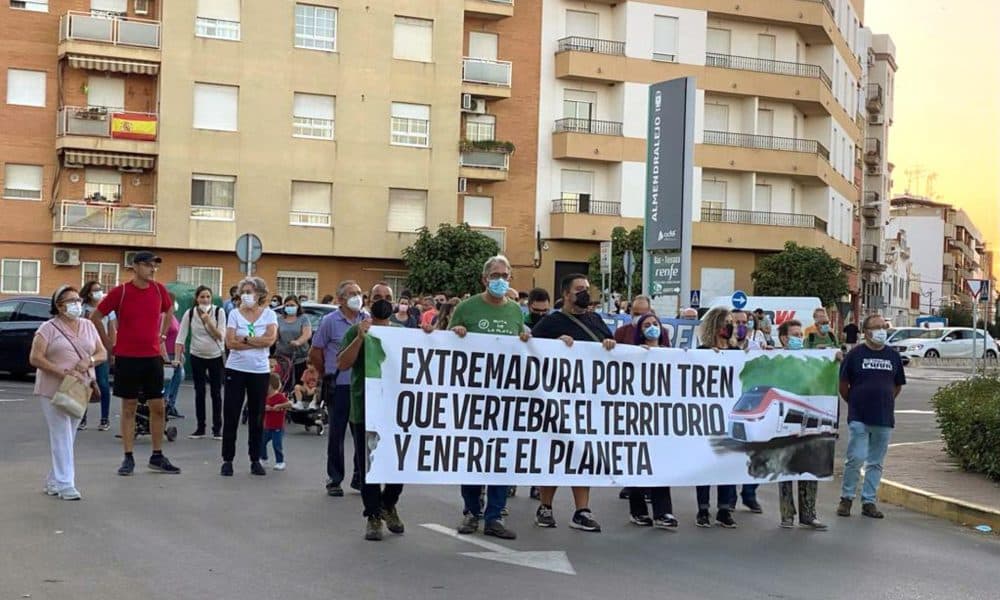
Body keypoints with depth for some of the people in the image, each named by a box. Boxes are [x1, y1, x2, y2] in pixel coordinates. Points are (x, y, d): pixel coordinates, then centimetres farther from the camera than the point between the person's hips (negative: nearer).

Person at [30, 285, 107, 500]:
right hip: (54, 390, -5)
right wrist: (63, 372, -21)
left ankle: (53, 480, 21)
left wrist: (90, 361, -12)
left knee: (69, 436, 9)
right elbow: (35, 358, -11)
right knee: (62, 436, -8)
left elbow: (103, 353, 11)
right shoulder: (48, 328, -4)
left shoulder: (88, 326, 12)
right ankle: (65, 485, -5)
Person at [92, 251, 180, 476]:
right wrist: (109, 344, 1)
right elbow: (95, 317, 1)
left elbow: (168, 311, 22)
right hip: (127, 358, -3)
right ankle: (128, 458, 11)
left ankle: (157, 457, 15)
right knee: (129, 407, 4)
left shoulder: (159, 290, 2)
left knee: (158, 407, 5)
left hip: (153, 357, 3)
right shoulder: (121, 292, -7)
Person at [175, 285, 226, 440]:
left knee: (216, 393, 2)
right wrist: (177, 357, -15)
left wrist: (209, 321, -25)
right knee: (199, 393, 5)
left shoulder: (219, 312, -11)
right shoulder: (189, 314, -8)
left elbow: (221, 337, -14)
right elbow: (181, 337, -8)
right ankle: (200, 428, 13)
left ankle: (217, 428, 9)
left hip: (216, 357, -1)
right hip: (197, 357, 1)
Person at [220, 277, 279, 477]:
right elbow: (230, 343, -9)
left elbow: (270, 339, -13)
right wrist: (257, 342, -10)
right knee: (231, 416, 0)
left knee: (257, 417, 7)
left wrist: (244, 339, -11)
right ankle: (227, 460, 8)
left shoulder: (269, 314, 2)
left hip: (260, 372, 0)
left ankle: (255, 460, 17)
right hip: (236, 370, 0)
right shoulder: (235, 314, 1)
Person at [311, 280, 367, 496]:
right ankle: (334, 480, 15)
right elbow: (315, 353, 2)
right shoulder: (330, 321, -3)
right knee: (337, 434, 5)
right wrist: (329, 375, 7)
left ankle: (360, 478, 20)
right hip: (339, 387, -3)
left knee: (363, 432, 7)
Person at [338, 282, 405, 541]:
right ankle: (373, 516, 12)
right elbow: (342, 364, -5)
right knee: (368, 465, 1)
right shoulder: (357, 331, 5)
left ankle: (388, 505, 29)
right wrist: (360, 337, -16)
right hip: (365, 410, -2)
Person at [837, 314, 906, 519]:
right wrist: (855, 403, 8)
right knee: (856, 458, -9)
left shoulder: (893, 355, 10)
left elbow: (898, 385, 19)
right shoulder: (855, 354, -2)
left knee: (876, 462, 8)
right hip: (859, 418, -4)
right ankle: (846, 497, 7)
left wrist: (884, 401, 13)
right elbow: (843, 385, 3)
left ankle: (869, 501, 16)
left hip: (884, 418, 4)